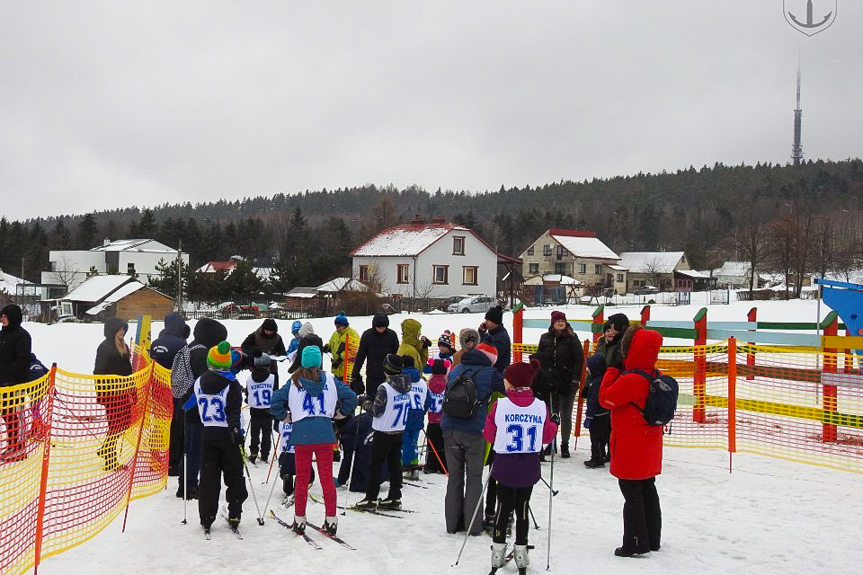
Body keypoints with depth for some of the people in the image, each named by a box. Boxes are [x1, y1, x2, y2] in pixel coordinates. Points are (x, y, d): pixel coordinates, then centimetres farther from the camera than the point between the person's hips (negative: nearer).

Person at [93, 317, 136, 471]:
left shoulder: (123, 346, 15)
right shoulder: (105, 347, -11)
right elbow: (99, 372, -14)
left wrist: (132, 390, 21)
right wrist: (101, 394, -18)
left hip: (123, 392, 9)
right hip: (111, 393, -9)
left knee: (125, 422, 10)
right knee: (116, 424, -5)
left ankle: (105, 451, 26)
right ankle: (110, 460, 4)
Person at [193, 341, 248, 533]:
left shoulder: (199, 383, 4)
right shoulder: (231, 384, -10)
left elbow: (193, 405, 15)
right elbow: (233, 411, -19)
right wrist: (236, 430, -25)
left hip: (207, 433, 3)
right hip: (228, 434, -3)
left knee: (208, 476, 7)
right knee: (234, 475, 7)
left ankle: (206, 517, 6)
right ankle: (234, 515, 6)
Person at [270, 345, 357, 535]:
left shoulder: (294, 382, 2)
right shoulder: (330, 380, 3)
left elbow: (275, 401, -2)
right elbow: (351, 397, 0)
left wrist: (285, 417, 12)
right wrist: (340, 413, 13)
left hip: (301, 435, 0)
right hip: (324, 434, 0)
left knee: (302, 478, 8)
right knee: (327, 478, 6)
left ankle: (299, 520, 12)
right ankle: (331, 520, 6)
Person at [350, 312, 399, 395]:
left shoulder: (392, 335, -4)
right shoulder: (367, 335, -4)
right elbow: (360, 356, 1)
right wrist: (355, 375, 0)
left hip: (388, 377, 0)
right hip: (372, 377, 0)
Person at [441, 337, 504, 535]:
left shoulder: (455, 370, 13)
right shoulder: (490, 373, -3)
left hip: (450, 430, 4)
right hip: (474, 432, -4)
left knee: (455, 476, 13)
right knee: (474, 478, 7)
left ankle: (453, 523, 17)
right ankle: (473, 525, 9)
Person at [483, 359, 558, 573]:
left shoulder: (500, 405, -13)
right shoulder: (541, 407, -7)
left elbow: (490, 435, -3)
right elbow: (547, 436, 3)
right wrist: (553, 425, 21)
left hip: (505, 466, -2)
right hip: (530, 467, 2)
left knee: (503, 507, 12)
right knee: (522, 507, 14)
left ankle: (498, 550, 17)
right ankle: (521, 551, 20)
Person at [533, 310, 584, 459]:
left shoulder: (572, 339, -4)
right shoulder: (545, 338, 5)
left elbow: (579, 360, -6)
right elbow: (539, 359, 10)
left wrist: (575, 380, -12)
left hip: (567, 384, -2)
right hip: (549, 382, 3)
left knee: (565, 415, 5)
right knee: (551, 414, 7)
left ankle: (565, 445, 16)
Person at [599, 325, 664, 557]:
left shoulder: (630, 380, -24)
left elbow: (606, 398, -16)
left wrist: (612, 370, -7)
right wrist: (618, 371, 7)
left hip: (630, 448, -8)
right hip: (650, 445, 9)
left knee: (631, 492, 0)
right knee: (648, 489, 17)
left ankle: (635, 543, 4)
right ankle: (652, 538, 28)